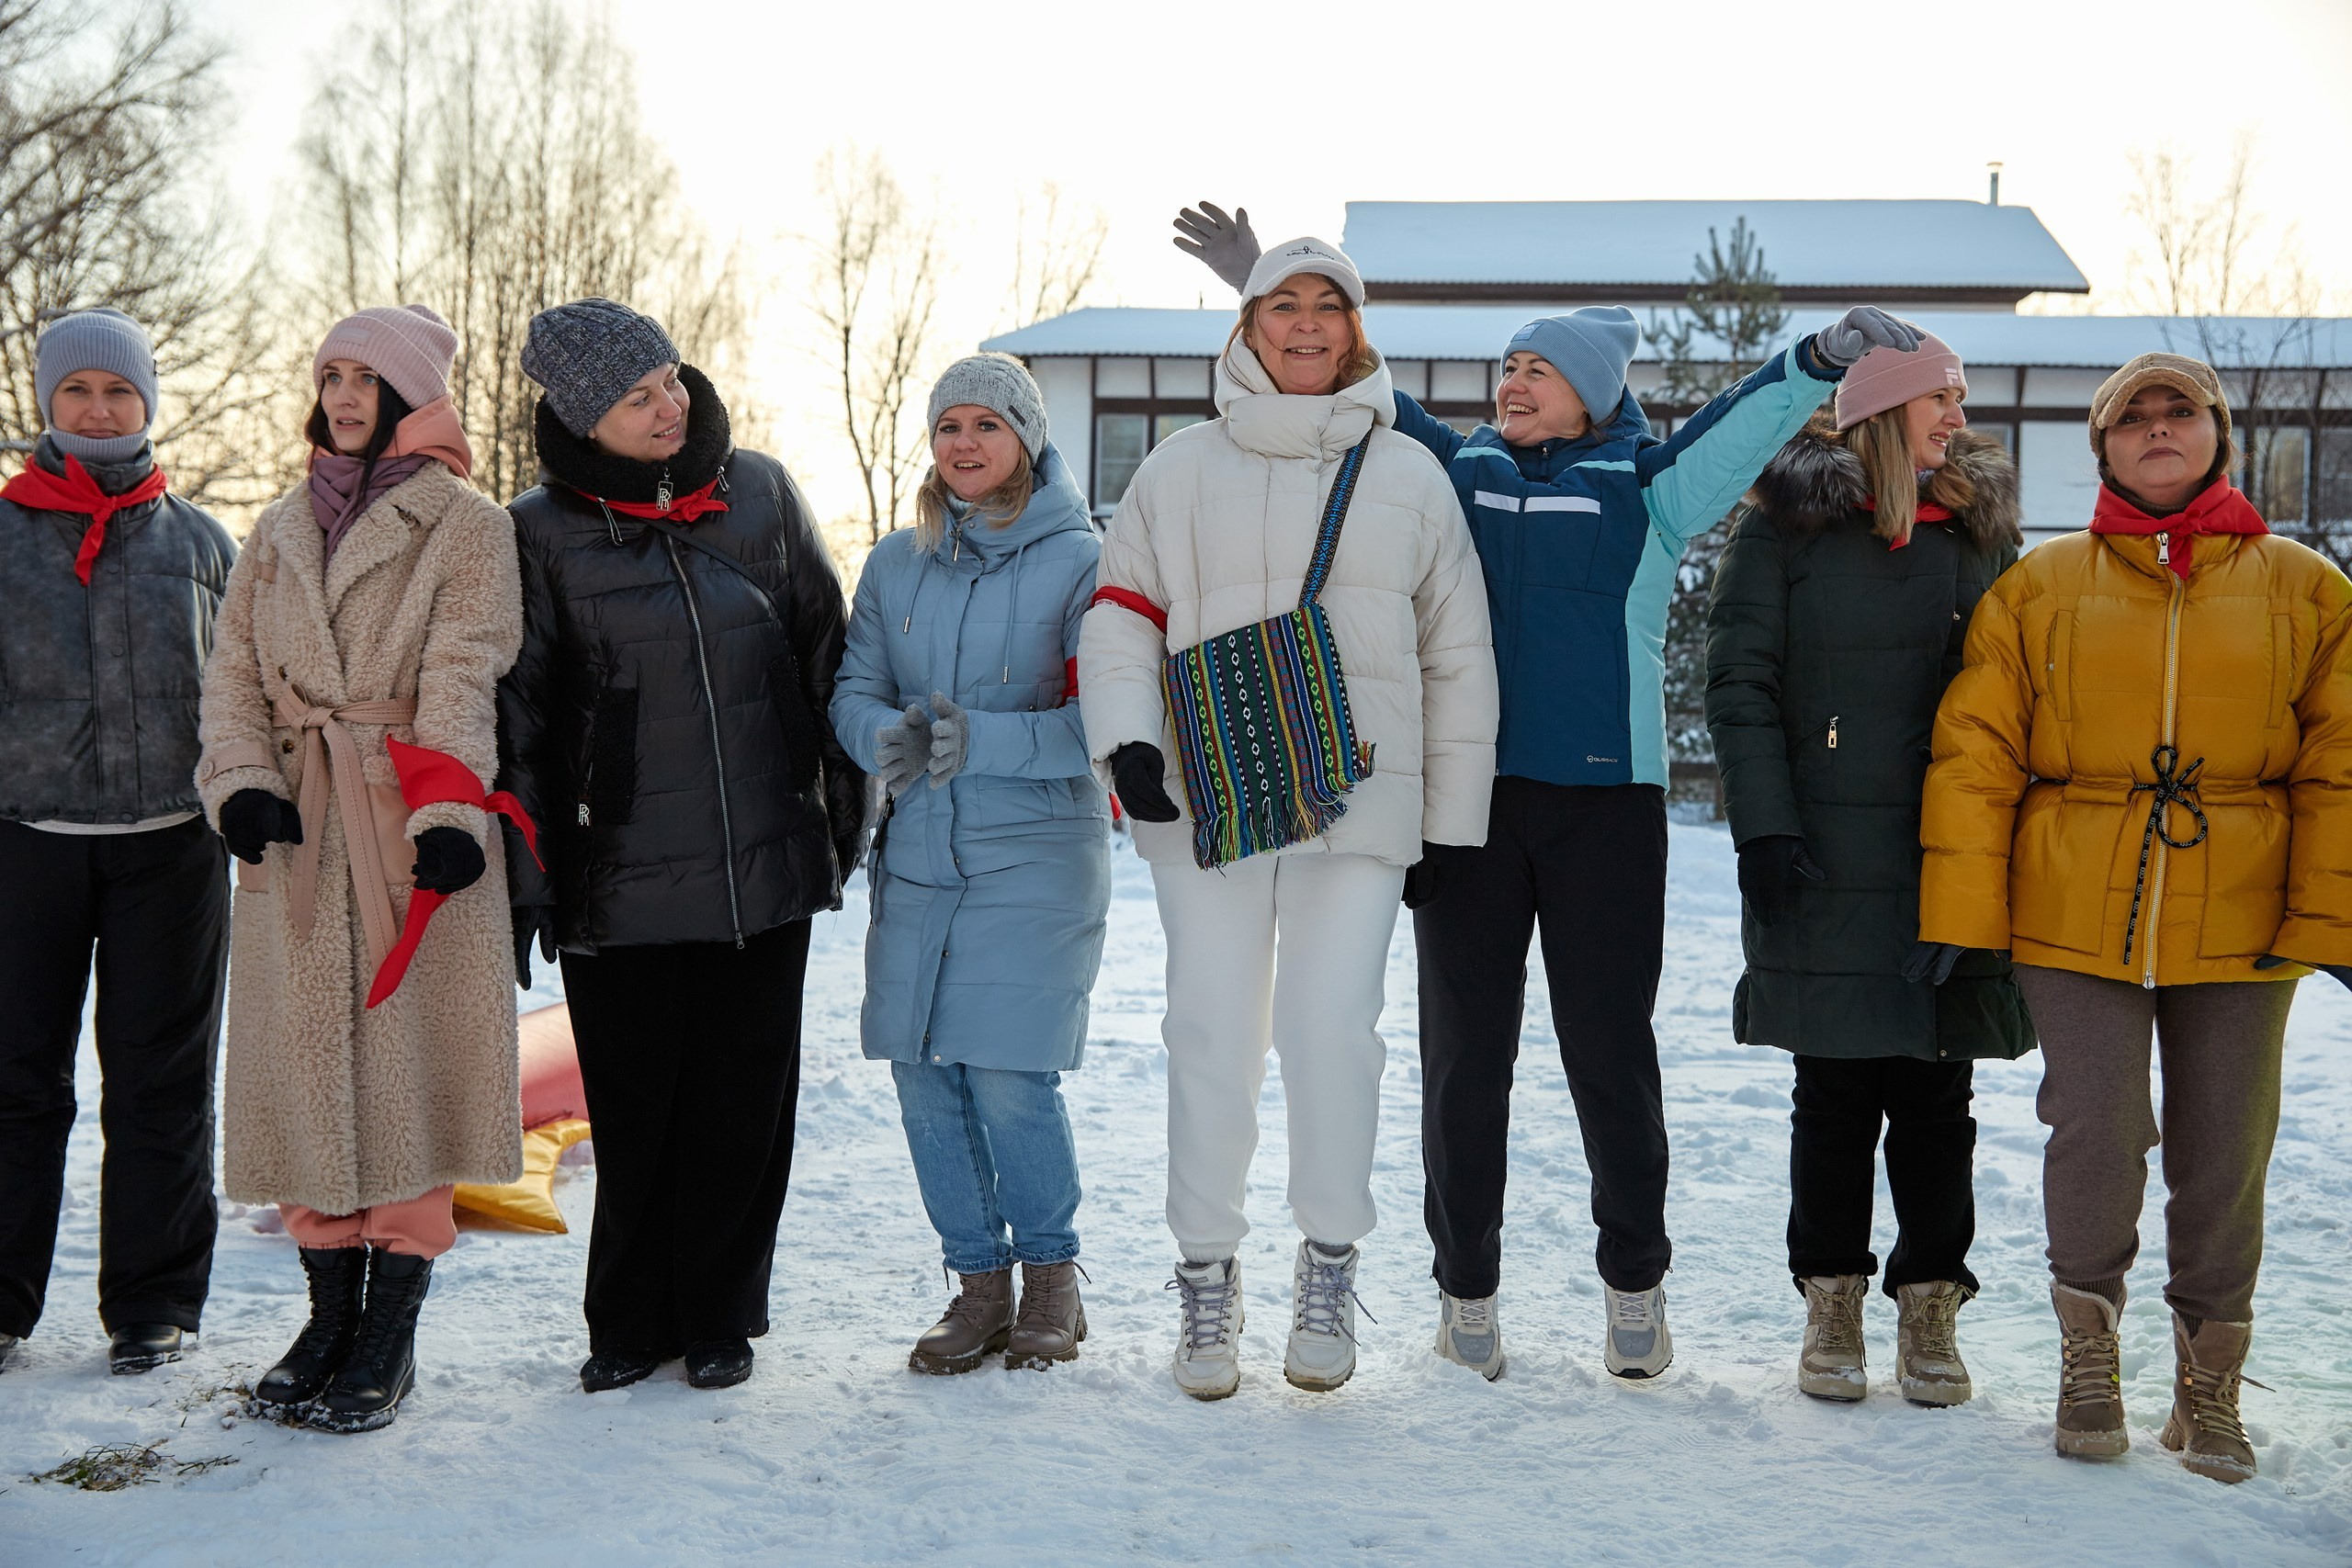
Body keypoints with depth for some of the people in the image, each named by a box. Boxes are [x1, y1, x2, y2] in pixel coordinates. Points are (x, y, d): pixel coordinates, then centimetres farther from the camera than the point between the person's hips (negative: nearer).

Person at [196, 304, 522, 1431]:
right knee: (308, 1056, 6)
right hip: (297, 831, 5)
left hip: (411, 825, -5)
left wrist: (448, 809, -21)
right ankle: (330, 1315, 19)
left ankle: (389, 1341, 6)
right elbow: (233, 673, 11)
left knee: (407, 1058, -4)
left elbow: (461, 678, -9)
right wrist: (241, 781, -7)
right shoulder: (280, 530, 17)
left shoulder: (465, 525, 2)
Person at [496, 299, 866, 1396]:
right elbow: (517, 718, 0)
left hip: (768, 863, 2)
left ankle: (718, 1316, 24)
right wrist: (523, 880, -3)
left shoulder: (760, 493, 4)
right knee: (635, 1112, 5)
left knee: (744, 1104, 8)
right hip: (620, 881, -2)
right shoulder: (542, 535, -3)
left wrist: (843, 803, 12)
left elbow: (824, 650, 12)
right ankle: (630, 1319, 25)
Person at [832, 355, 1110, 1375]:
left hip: (1036, 852, -5)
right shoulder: (894, 564, 12)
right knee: (921, 1072, 3)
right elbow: (852, 689, 10)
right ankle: (980, 1280, 19)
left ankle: (1052, 1274, 14)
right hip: (918, 853, 5)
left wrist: (982, 740, -22)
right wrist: (885, 739, -14)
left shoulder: (1079, 561, -3)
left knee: (1009, 1076, -9)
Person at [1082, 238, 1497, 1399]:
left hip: (1359, 803, 0)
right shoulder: (1180, 470, 11)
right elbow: (1120, 611, 9)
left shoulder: (1409, 477, 11)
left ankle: (1328, 1269, 13)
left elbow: (1456, 658, 12)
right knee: (1213, 1034, 0)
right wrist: (1125, 739, -9)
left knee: (1331, 1030, -6)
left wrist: (1454, 825, 8)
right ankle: (1207, 1280, 13)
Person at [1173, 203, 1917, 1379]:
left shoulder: (1645, 484, 6)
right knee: (1463, 1055, 7)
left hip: (1606, 804, -2)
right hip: (1465, 800, 2)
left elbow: (1744, 423, -5)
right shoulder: (1452, 468, 12)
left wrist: (1823, 358, -22)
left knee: (1610, 1054, 4)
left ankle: (1634, 1284, 21)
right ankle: (1465, 1290, 20)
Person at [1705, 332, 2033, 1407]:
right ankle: (1832, 1307, 17)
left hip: (1954, 860, 3)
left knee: (1936, 1094, 6)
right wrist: (1765, 829, -11)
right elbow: (1739, 683, -3)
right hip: (1827, 863, -2)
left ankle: (1930, 1312, 16)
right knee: (1836, 1091, 4)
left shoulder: (1982, 530, 12)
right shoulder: (1787, 523, 1)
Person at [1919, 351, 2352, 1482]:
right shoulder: (2036, 588, 6)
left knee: (2224, 1155, 7)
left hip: (2239, 925, 1)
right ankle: (2087, 1346, 18)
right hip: (2076, 919, -1)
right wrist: (1957, 908, -4)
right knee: (2096, 1141, -7)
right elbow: (1974, 753, 2)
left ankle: (2208, 1381, 25)